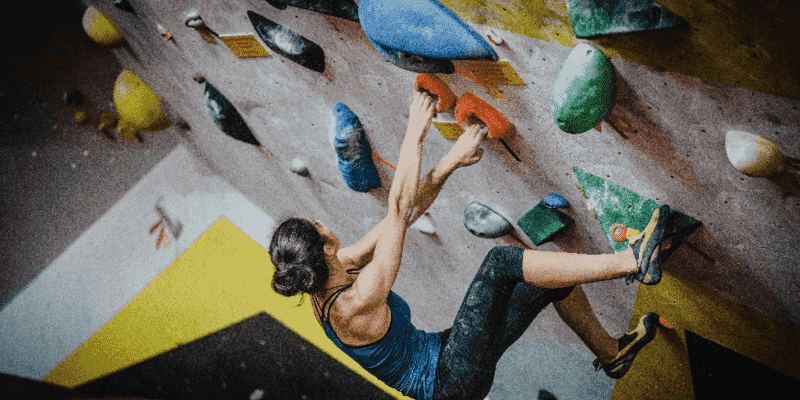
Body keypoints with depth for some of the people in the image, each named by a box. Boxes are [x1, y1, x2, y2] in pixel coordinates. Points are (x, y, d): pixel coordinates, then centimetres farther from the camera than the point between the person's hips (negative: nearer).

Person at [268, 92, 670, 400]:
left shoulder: (334, 274, -3)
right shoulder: (354, 304, -30)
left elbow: (404, 214, -2)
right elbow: (399, 212, -30)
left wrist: (450, 162, -7)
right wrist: (415, 134, -23)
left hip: (441, 353, 9)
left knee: (554, 277, 7)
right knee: (501, 261, -23)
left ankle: (610, 352, 28)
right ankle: (631, 261, -13)